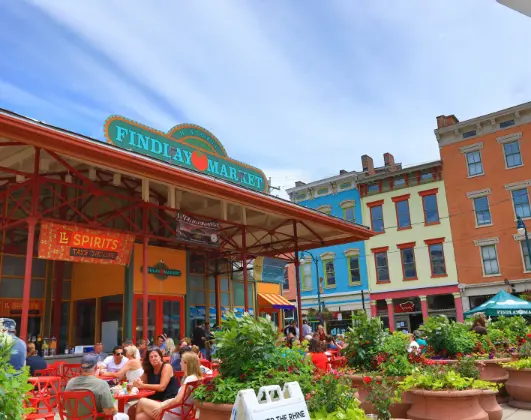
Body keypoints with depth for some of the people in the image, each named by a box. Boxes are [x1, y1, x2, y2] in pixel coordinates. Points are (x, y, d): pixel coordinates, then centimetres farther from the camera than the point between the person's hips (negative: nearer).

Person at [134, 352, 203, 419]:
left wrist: (161, 407, -11)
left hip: (175, 414, -9)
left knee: (142, 402, 5)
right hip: (178, 413, 9)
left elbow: (177, 400, -23)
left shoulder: (190, 378, -19)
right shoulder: (197, 378, 10)